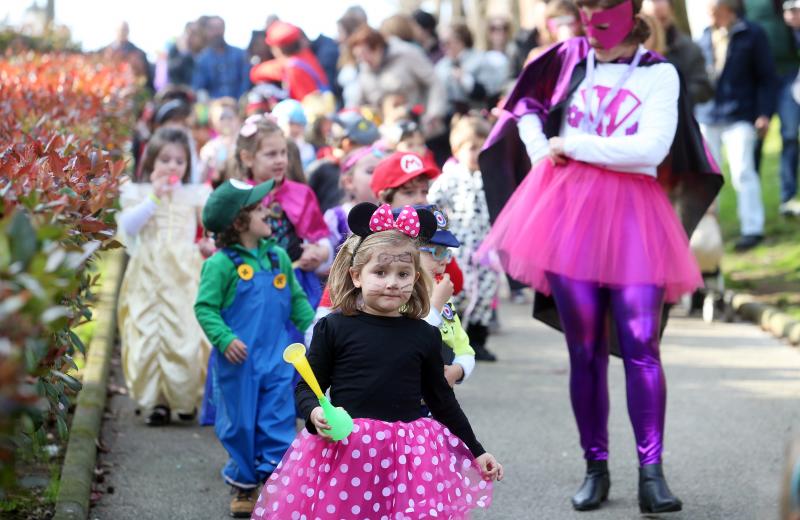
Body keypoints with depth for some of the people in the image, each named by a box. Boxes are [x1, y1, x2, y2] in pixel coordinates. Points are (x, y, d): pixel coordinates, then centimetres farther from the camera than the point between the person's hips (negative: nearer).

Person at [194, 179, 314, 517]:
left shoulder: (278, 257, 7)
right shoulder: (221, 264, -10)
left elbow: (296, 299, 17)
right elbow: (205, 307, -10)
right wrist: (224, 339, -21)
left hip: (277, 359, 4)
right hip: (239, 361, -4)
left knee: (278, 424, 2)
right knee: (240, 425, 7)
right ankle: (243, 487, 21)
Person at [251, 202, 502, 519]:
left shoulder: (424, 336, 6)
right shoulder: (334, 327, -1)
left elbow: (441, 399, 16)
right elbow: (306, 388, 3)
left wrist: (476, 451, 19)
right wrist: (315, 413, -19)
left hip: (408, 455, 2)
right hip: (342, 452, -2)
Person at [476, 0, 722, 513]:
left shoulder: (660, 73, 0)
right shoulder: (566, 59, 8)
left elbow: (650, 149, -12)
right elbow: (525, 107, 24)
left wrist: (571, 145, -8)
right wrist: (542, 153, 6)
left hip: (632, 219, -2)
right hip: (569, 211, 2)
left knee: (641, 347, -8)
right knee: (585, 350, 5)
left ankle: (651, 472, -5)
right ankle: (596, 469, 12)